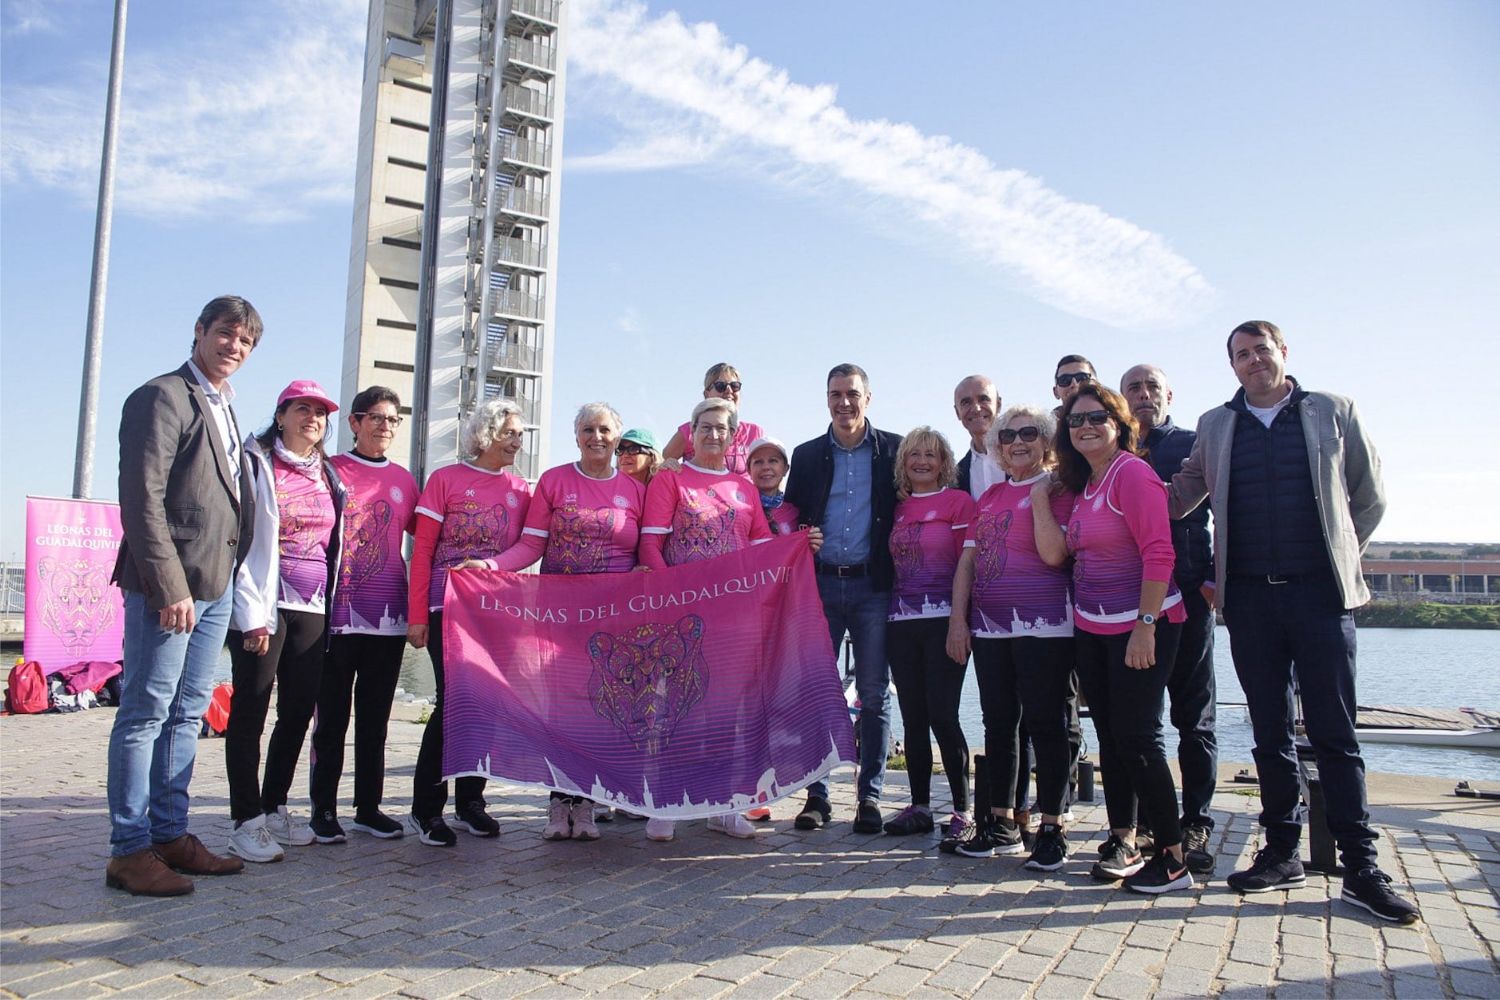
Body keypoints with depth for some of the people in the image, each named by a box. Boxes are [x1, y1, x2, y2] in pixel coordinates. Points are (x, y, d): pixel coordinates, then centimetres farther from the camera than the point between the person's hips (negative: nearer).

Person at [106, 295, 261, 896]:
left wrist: (228, 578, 11)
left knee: (186, 714, 12)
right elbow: (142, 498, -15)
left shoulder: (223, 408, 19)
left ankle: (169, 834, 21)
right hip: (169, 583, -9)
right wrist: (169, 586, -20)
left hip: (215, 585, 9)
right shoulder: (163, 396, -7)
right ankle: (129, 851, 6)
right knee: (146, 713, -2)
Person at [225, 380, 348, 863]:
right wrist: (253, 615, -13)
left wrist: (332, 608, 15)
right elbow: (240, 541, -7)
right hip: (265, 605, -5)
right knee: (251, 711, -1)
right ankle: (247, 821, 4)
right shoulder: (257, 464, -1)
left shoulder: (329, 476, 16)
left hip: (313, 607, 6)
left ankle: (274, 809, 21)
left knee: (298, 711, 8)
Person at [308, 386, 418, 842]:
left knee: (375, 716, 11)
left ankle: (369, 806, 21)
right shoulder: (330, 470, 1)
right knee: (332, 714, 4)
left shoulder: (403, 479, 11)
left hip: (387, 615, 3)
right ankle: (324, 809, 15)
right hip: (338, 611, -3)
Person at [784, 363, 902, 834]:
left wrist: (900, 575, -6)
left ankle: (869, 796, 13)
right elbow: (792, 517, 13)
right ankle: (816, 793, 13)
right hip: (821, 584, 2)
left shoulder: (893, 449, 4)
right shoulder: (807, 455, 10)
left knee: (873, 694, 3)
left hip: (873, 585, -2)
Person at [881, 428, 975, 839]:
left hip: (943, 620, -5)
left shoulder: (958, 501, -1)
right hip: (901, 622, 5)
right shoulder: (897, 507, 14)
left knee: (942, 715, -7)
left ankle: (963, 808, 7)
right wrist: (888, 611, 7)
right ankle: (919, 807, 17)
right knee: (913, 717, 8)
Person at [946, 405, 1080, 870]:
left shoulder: (1059, 489, -1)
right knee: (998, 723, 11)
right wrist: (958, 619, 7)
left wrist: (1041, 497, -16)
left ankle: (1051, 829, 8)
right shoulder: (990, 497, 16)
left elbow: (1055, 553, -14)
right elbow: (968, 560, 13)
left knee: (1046, 723, -2)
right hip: (989, 627, 6)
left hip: (1043, 626, -6)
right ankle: (1001, 824, 22)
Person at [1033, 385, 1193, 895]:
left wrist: (1145, 625, -22)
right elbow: (1055, 553, 6)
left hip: (1140, 625, -8)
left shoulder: (1132, 473, -13)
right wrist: (1040, 498, 1)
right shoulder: (1082, 486, 13)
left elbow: (1159, 553, -19)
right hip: (1092, 629, 8)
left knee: (1138, 737, -6)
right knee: (1110, 737, 12)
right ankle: (1123, 843, 24)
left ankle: (1172, 858, 6)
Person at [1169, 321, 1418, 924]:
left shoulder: (1334, 413, 6)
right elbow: (1178, 498, 17)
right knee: (1270, 732, 8)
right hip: (1250, 598, 2)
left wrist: (1338, 557, 8)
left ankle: (1360, 868, 5)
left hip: (1320, 592, -2)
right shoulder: (1214, 427, 11)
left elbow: (1370, 498, 10)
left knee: (1334, 733, -2)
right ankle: (1282, 853, 18)